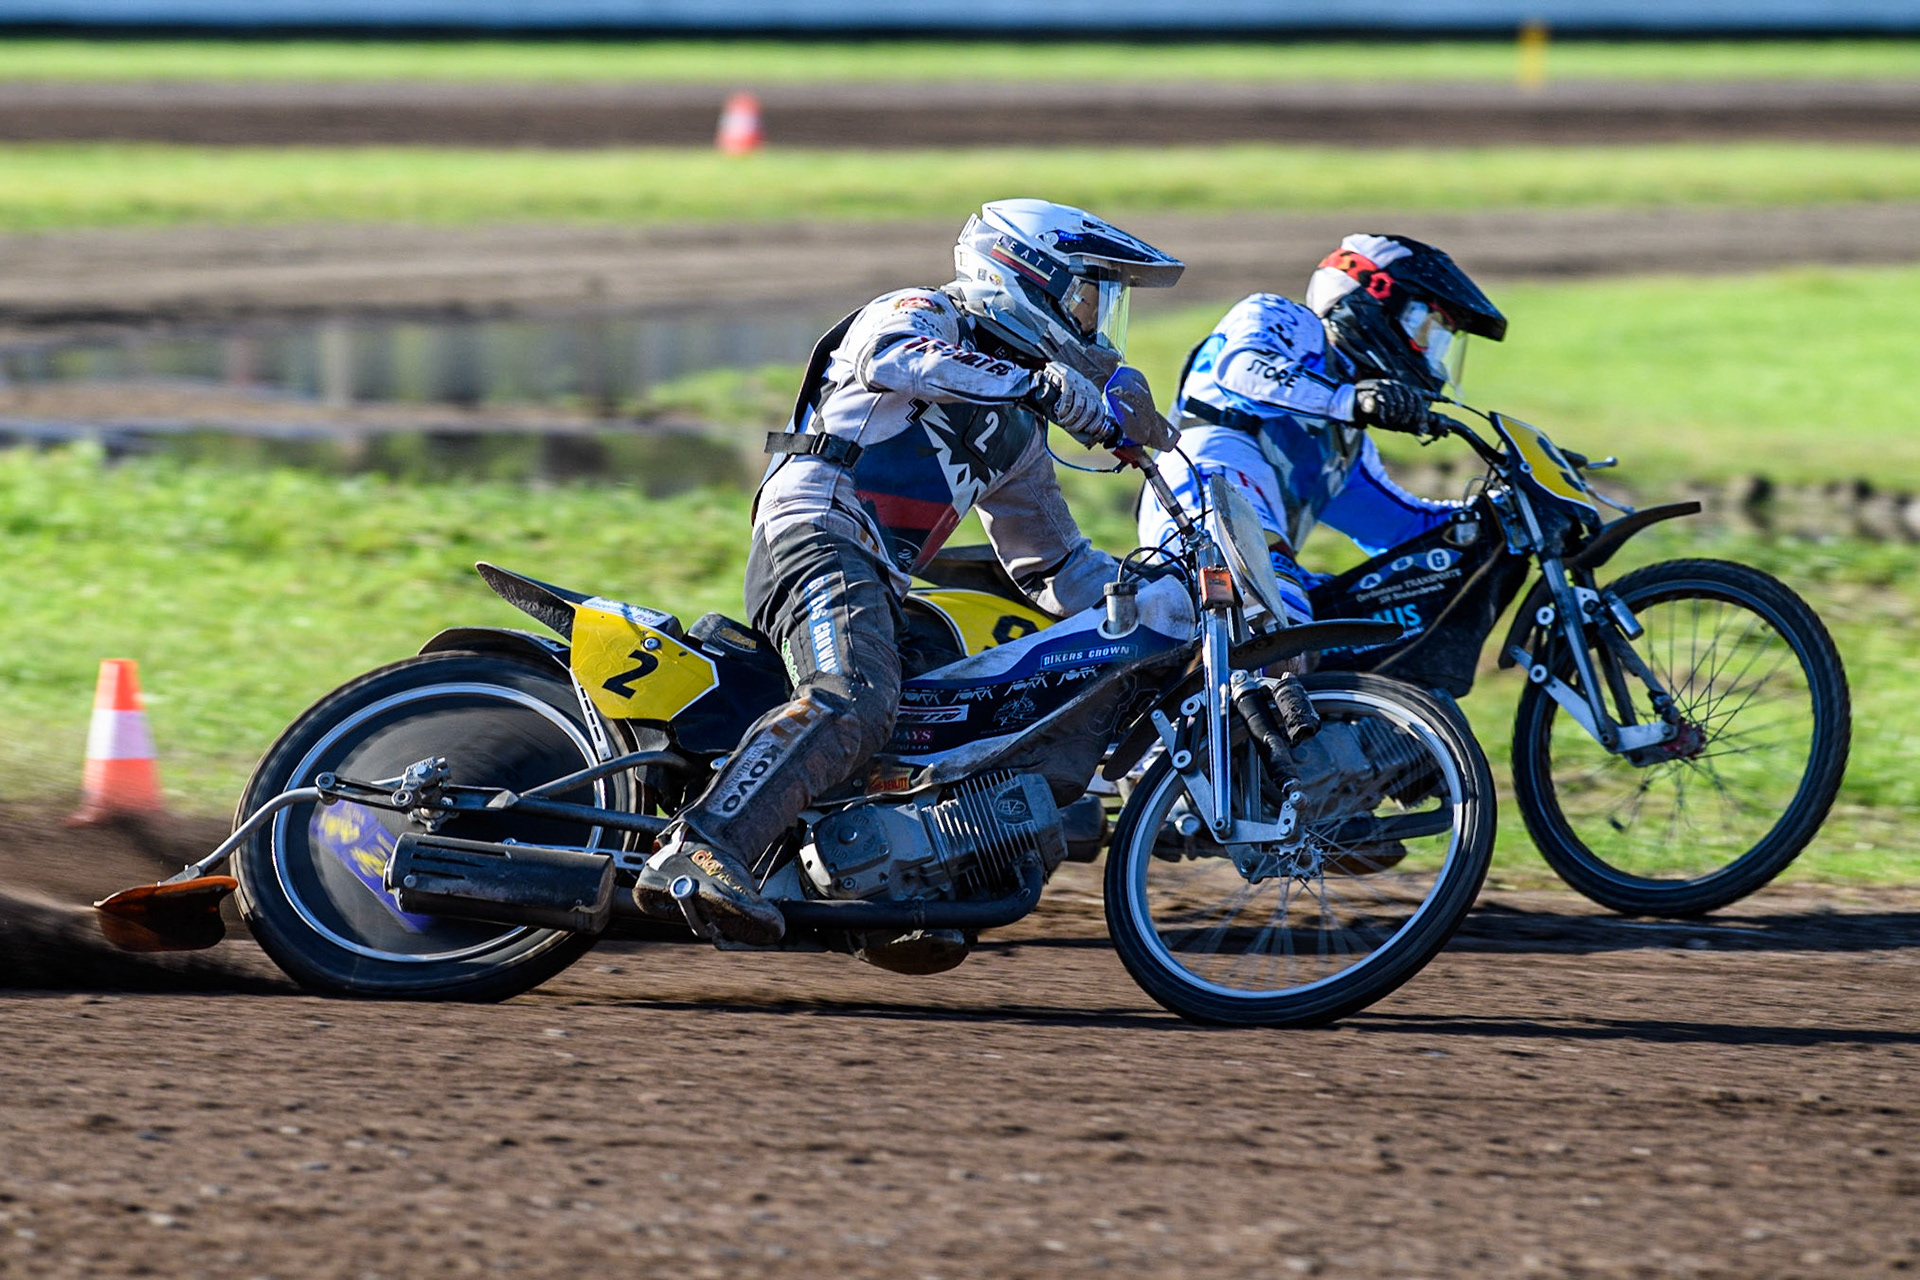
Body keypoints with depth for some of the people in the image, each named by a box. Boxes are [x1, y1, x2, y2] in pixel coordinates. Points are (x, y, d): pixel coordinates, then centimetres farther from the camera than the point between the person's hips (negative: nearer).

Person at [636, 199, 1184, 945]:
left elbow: (1053, 565, 35)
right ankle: (696, 854, -49)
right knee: (852, 705, -35)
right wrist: (1041, 385, -25)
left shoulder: (1016, 435, 30)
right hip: (818, 534, -10)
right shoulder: (926, 316, 5)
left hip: (881, 582, 10)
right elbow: (889, 356, -21)